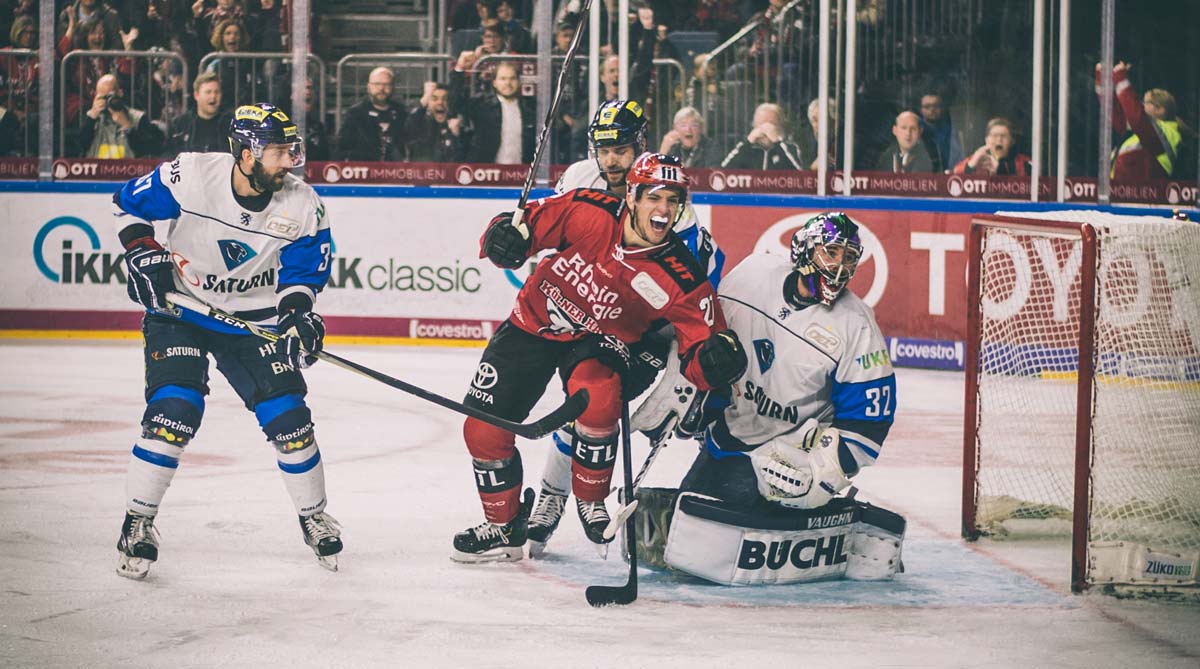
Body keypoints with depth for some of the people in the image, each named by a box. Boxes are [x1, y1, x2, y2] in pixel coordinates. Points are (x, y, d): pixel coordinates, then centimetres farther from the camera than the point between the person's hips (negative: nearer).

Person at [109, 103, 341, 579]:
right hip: (181, 310, -2)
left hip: (256, 320, 3)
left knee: (288, 417, -3)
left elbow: (304, 268, 0)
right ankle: (138, 521, -2)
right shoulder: (191, 176, -20)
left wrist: (297, 314, -17)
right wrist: (143, 251, -16)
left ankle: (314, 517, 19)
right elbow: (128, 202, -5)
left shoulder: (303, 206, -12)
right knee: (173, 411, -18)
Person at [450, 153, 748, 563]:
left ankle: (591, 504, -7)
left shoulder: (679, 279, -23)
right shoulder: (589, 213, -23)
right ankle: (504, 528, 21)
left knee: (597, 398, -34)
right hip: (533, 324, 2)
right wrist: (505, 232, -31)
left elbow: (699, 345, -21)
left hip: (599, 340, -2)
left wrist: (716, 357, -44)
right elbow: (531, 220, -10)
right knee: (483, 429, -3)